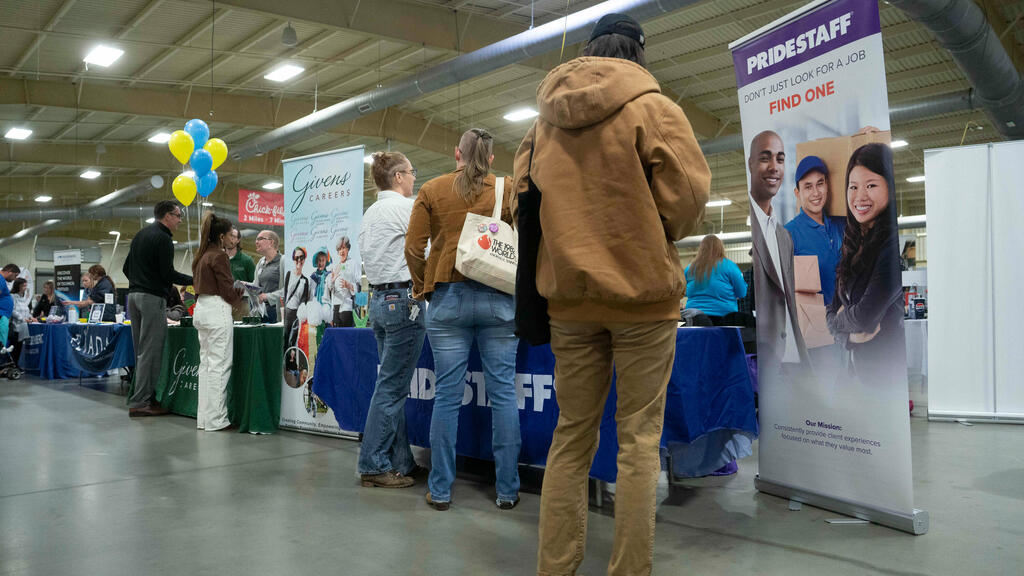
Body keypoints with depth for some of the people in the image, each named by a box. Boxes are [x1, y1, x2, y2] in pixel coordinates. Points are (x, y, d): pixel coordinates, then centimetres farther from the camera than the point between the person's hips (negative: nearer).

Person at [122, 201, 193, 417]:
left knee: (141, 350, 12)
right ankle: (140, 402, -7)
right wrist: (194, 280, -6)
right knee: (150, 350, -7)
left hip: (134, 294, 9)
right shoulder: (163, 238, -10)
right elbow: (168, 273, -15)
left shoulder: (141, 235, 18)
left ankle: (141, 397, 16)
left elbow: (127, 268, 21)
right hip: (152, 298, -9)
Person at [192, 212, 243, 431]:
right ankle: (216, 419, -4)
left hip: (201, 308, 10)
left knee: (206, 363, 12)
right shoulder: (219, 256, -12)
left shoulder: (201, 256, 15)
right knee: (219, 365, -6)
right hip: (217, 310, -9)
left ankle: (204, 417, 16)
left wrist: (235, 289, 16)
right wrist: (241, 292, 8)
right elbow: (228, 292, -14)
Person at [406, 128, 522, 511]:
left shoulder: (431, 191, 6)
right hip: (498, 298, 0)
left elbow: (414, 248, 2)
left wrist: (423, 289, 14)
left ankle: (440, 490, 10)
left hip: (447, 297, 1)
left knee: (447, 394, 4)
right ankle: (507, 490, 8)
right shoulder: (508, 190, 4)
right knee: (503, 393, 3)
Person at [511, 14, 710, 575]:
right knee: (639, 436, 4)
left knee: (571, 433, 12)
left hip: (568, 296, 4)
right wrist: (655, 241, 8)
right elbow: (687, 195, -10)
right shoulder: (652, 107, -4)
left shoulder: (545, 118, 9)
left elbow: (524, 191, 9)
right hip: (643, 294, -4)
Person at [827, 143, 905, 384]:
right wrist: (850, 334, -13)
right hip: (859, 371, 7)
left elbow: (866, 316, -23)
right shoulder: (855, 243, 8)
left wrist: (841, 320, -2)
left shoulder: (894, 242, -18)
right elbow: (833, 312, 7)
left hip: (893, 373, -7)